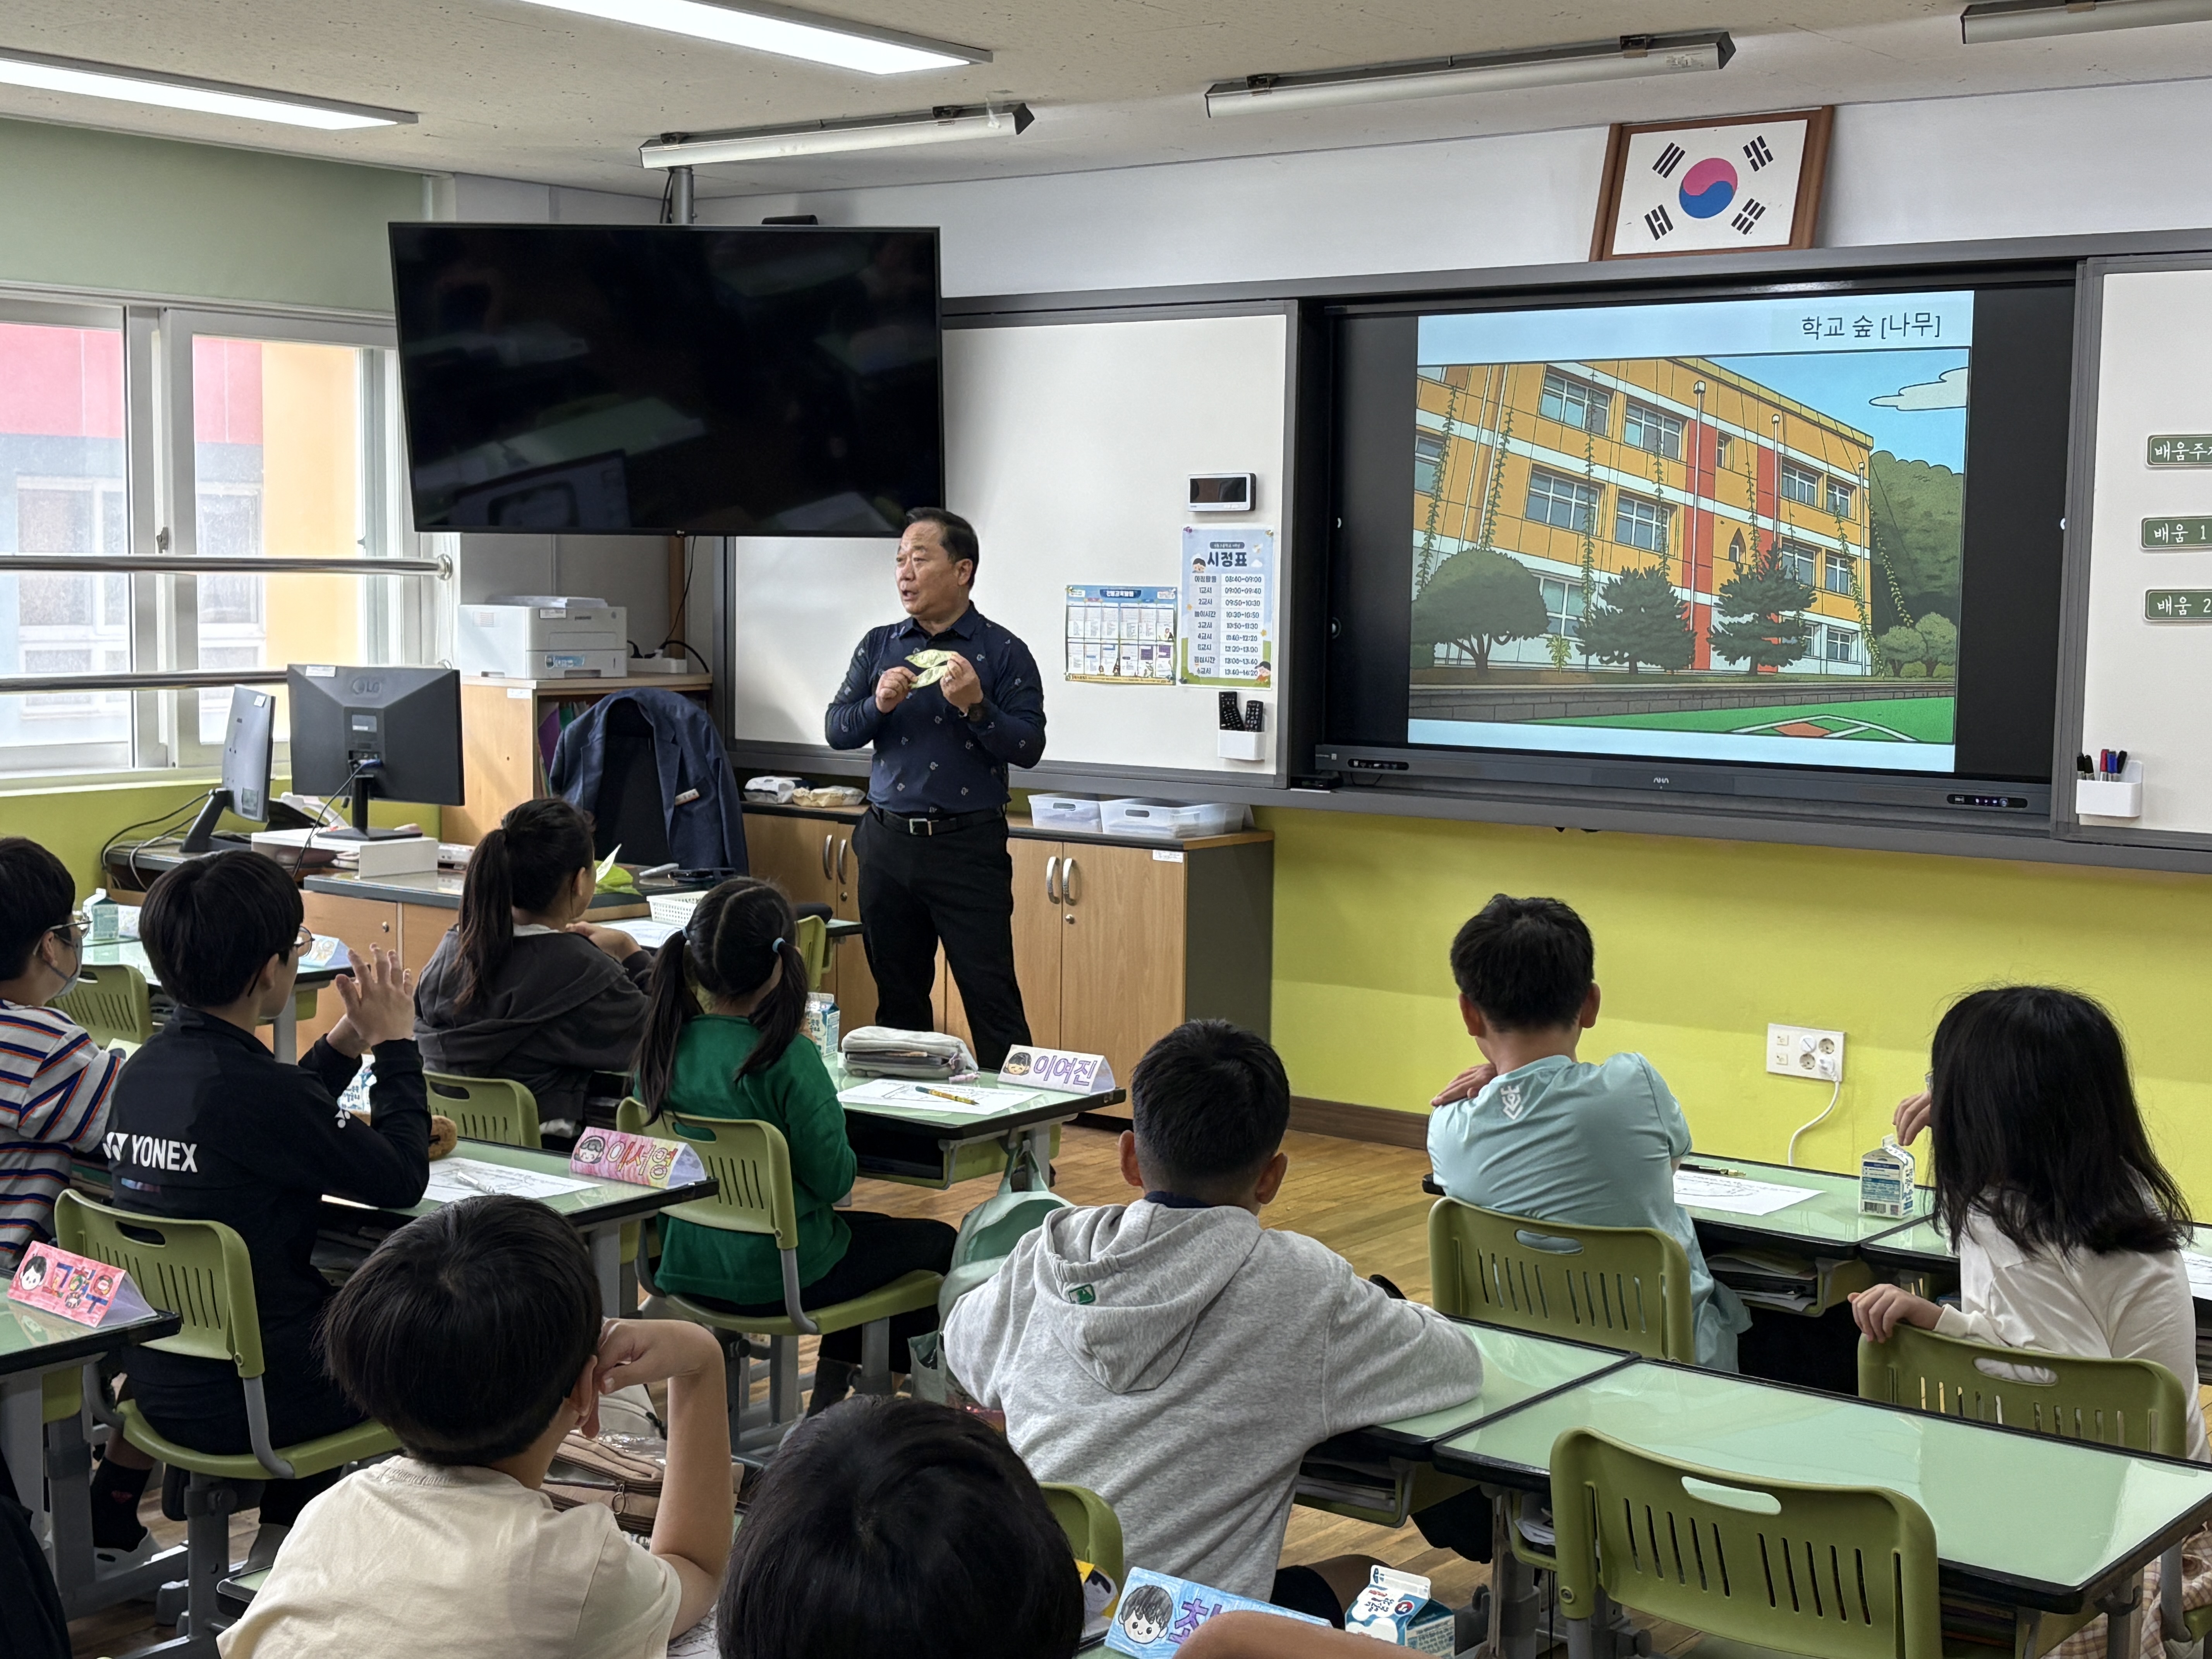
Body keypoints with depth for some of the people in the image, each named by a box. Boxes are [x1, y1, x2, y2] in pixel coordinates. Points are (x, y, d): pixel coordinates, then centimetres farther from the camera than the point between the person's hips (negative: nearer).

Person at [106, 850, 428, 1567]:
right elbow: (403, 1181, -14)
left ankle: (286, 1527, 37)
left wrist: (344, 1043, 13)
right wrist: (395, 1042, -4)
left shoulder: (144, 1071, -1)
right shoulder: (252, 1087, -25)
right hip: (252, 1399, -7)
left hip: (158, 1388, 7)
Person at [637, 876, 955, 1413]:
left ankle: (833, 1386, 37)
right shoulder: (787, 1058, -24)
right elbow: (833, 1179, -18)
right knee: (938, 1243, 18)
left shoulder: (662, 1047, -5)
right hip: (777, 1277, -7)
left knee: (870, 1229, 32)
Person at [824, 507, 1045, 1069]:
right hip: (887, 842, 4)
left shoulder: (1003, 653, -2)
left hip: (968, 847, -4)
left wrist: (975, 706, -23)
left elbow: (1029, 747, -8)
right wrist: (879, 705, -11)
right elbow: (836, 730, 7)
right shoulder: (879, 645, 11)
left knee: (991, 998, -7)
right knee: (897, 996, 12)